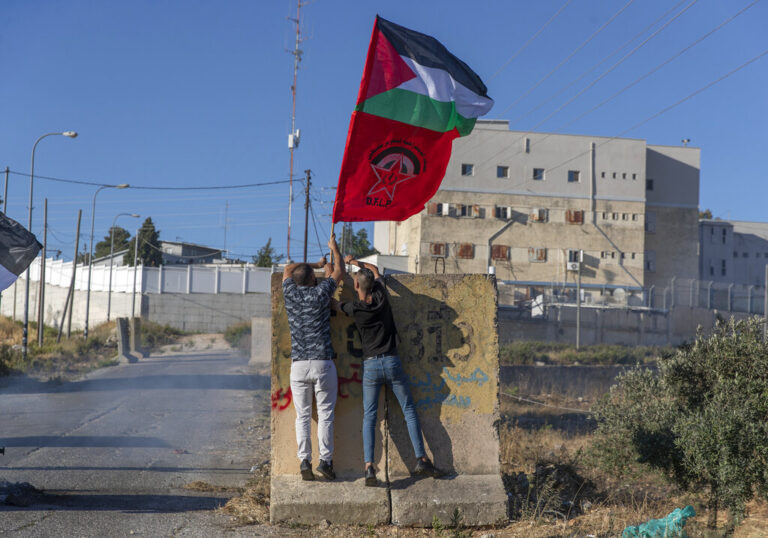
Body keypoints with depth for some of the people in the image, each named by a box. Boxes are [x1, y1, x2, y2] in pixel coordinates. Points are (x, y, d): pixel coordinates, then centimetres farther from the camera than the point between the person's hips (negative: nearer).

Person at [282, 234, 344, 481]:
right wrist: (334, 248, 30)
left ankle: (304, 461, 0)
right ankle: (325, 460, -1)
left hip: (298, 365, 2)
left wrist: (316, 264, 38)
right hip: (323, 363, -2)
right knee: (325, 414, 4)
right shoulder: (320, 293, -2)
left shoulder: (290, 294, 5)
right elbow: (339, 272, 15)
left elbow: (288, 269, 28)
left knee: (302, 416, 7)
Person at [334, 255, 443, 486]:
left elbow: (332, 303, 13)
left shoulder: (354, 309, -7)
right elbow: (375, 269, 19)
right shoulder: (381, 297, -1)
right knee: (409, 411, 9)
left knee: (369, 417, 0)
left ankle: (369, 467, -12)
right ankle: (421, 460, 7)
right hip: (392, 362, 2)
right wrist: (355, 261, 32)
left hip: (370, 365, -2)